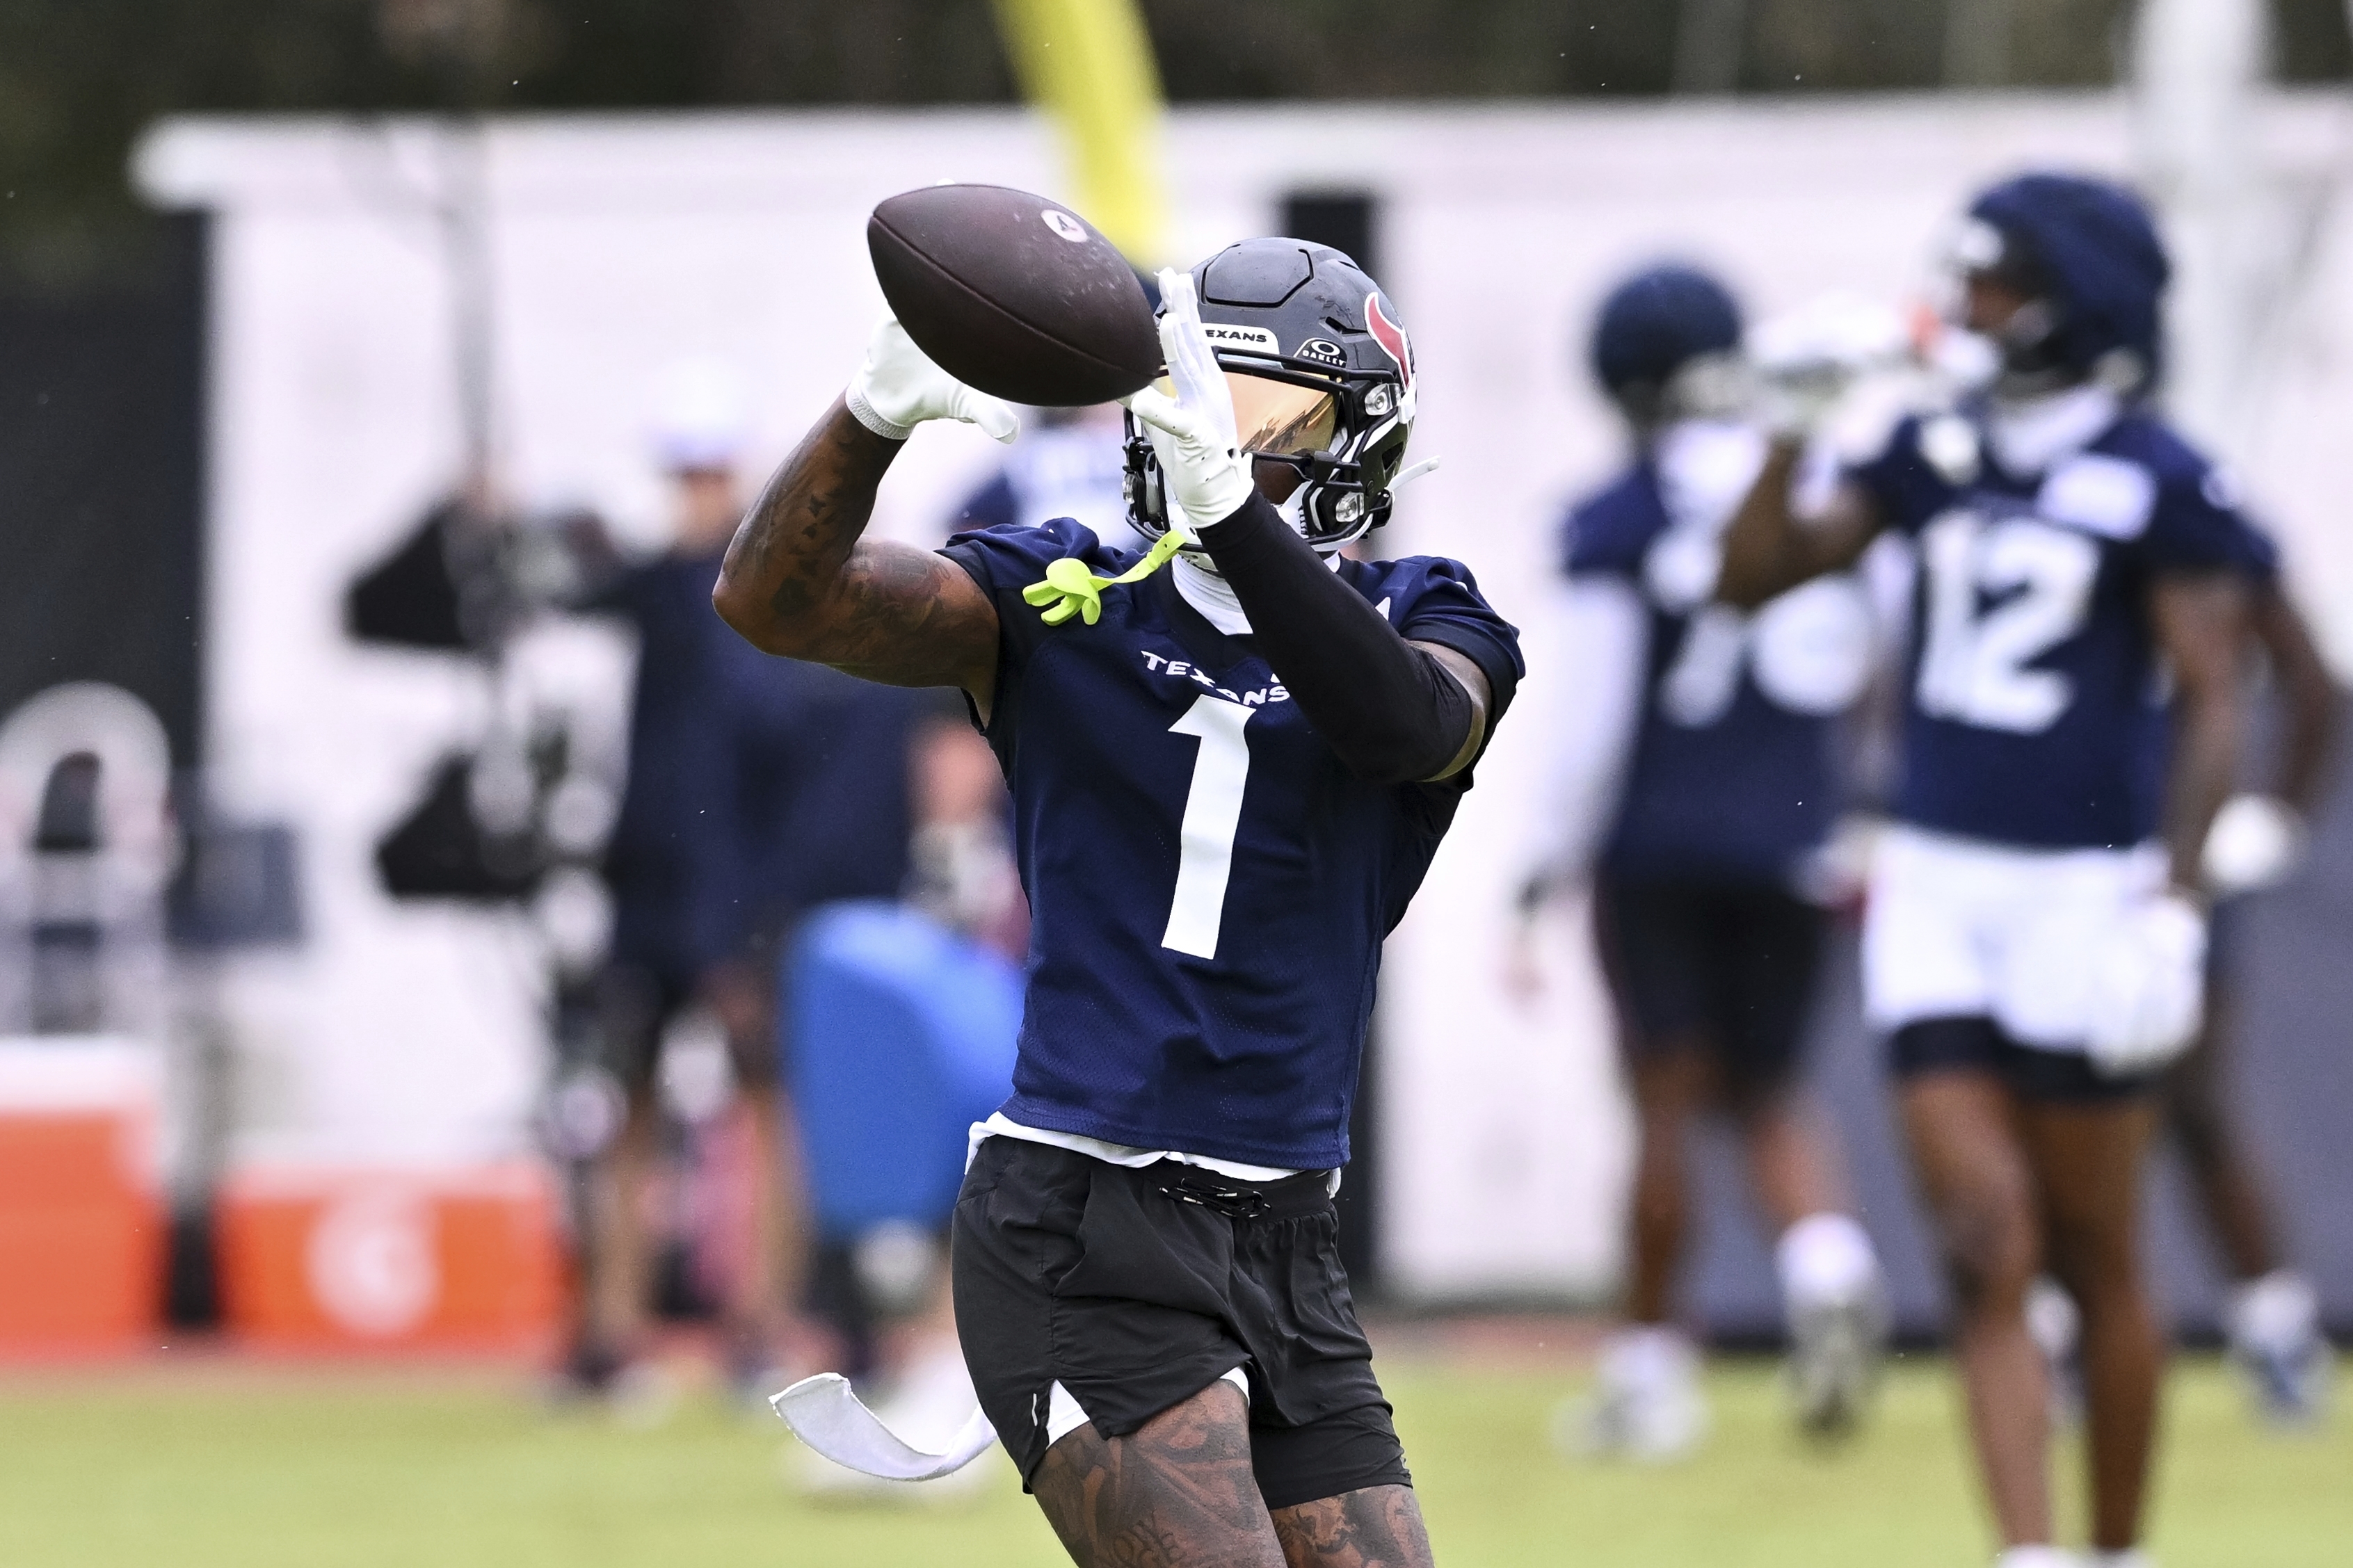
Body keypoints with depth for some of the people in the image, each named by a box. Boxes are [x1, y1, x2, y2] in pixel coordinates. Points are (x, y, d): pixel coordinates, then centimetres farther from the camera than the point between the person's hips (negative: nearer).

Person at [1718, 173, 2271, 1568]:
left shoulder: (2157, 482, -8)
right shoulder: (1940, 454, 8)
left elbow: (2211, 702, -9)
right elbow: (1754, 578, 12)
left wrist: (2171, 902, -17)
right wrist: (1792, 437, -3)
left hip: (2085, 889, -5)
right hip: (1941, 885, 5)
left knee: (2097, 1254, 6)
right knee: (1987, 1243, -5)